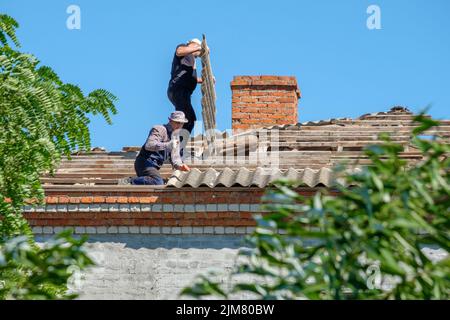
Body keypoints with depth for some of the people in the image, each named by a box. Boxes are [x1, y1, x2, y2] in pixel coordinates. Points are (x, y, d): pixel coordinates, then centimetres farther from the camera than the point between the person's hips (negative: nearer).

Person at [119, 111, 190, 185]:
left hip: (153, 166, 10)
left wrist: (179, 165, -4)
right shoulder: (159, 130, -8)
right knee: (158, 182, -32)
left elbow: (174, 157, 19)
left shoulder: (176, 139, 20)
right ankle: (130, 181, -21)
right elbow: (149, 145, -24)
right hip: (145, 162, -10)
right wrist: (168, 145, -32)